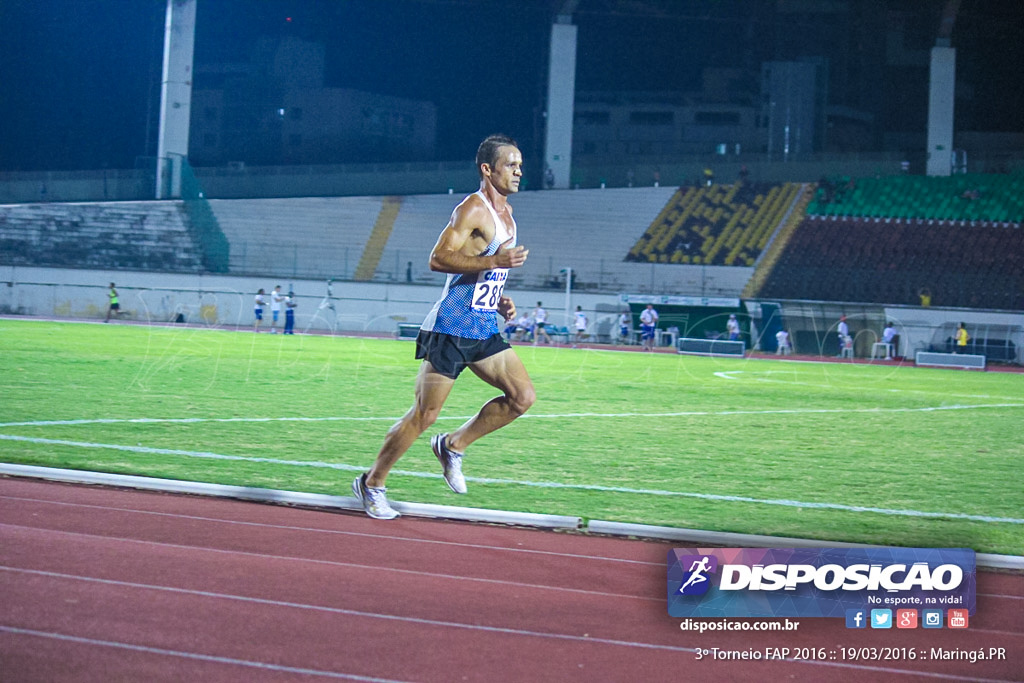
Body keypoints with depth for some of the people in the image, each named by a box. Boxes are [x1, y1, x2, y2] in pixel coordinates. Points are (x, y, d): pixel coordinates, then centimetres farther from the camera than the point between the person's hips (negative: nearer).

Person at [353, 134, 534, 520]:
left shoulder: (505, 213, 15)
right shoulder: (473, 209, -14)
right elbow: (438, 259, -22)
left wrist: (500, 301, 12)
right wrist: (494, 261, -27)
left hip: (484, 330, 8)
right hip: (451, 328, -8)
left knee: (523, 396, -2)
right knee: (425, 414, -2)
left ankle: (453, 445, 13)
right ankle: (372, 483, 13)